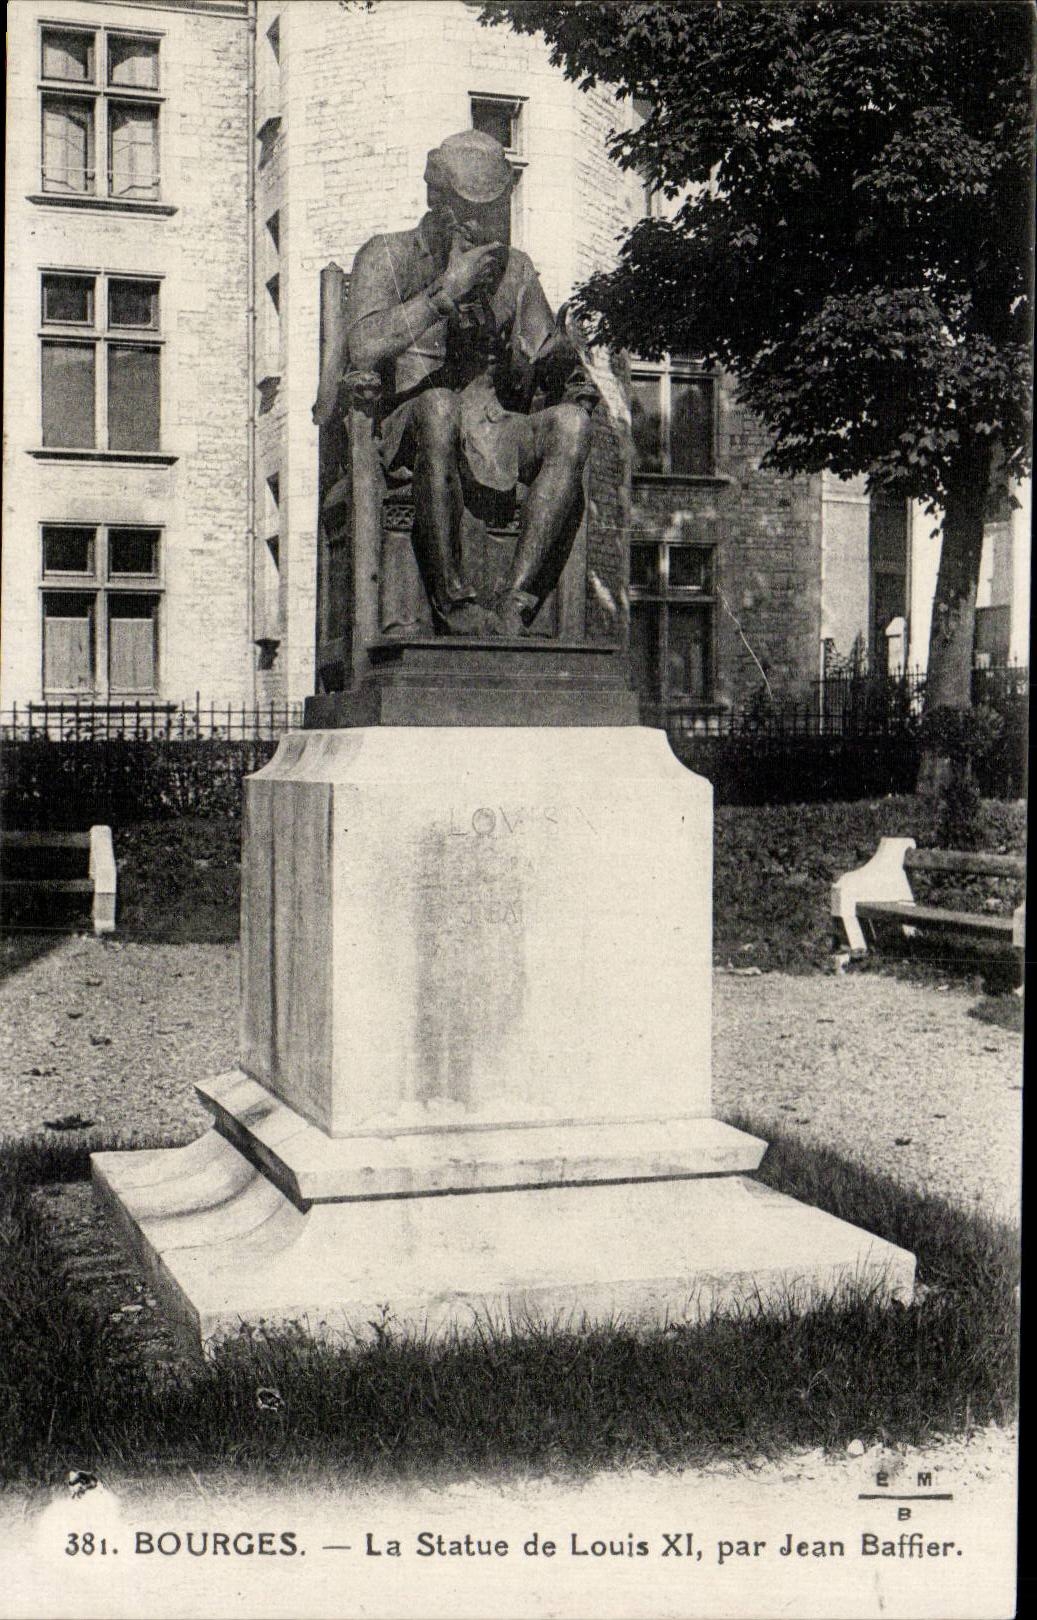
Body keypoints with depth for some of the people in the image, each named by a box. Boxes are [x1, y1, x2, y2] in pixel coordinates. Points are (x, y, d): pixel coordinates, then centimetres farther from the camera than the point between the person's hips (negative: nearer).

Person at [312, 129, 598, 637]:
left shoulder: (512, 268, 19)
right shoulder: (387, 257, 7)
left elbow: (548, 352, 19)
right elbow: (365, 347, -13)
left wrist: (561, 365, -6)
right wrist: (447, 290, -14)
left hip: (488, 434, 4)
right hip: (403, 437, -3)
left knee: (569, 424, -27)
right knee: (438, 404, -38)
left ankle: (515, 607, -35)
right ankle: (449, 601, -35)